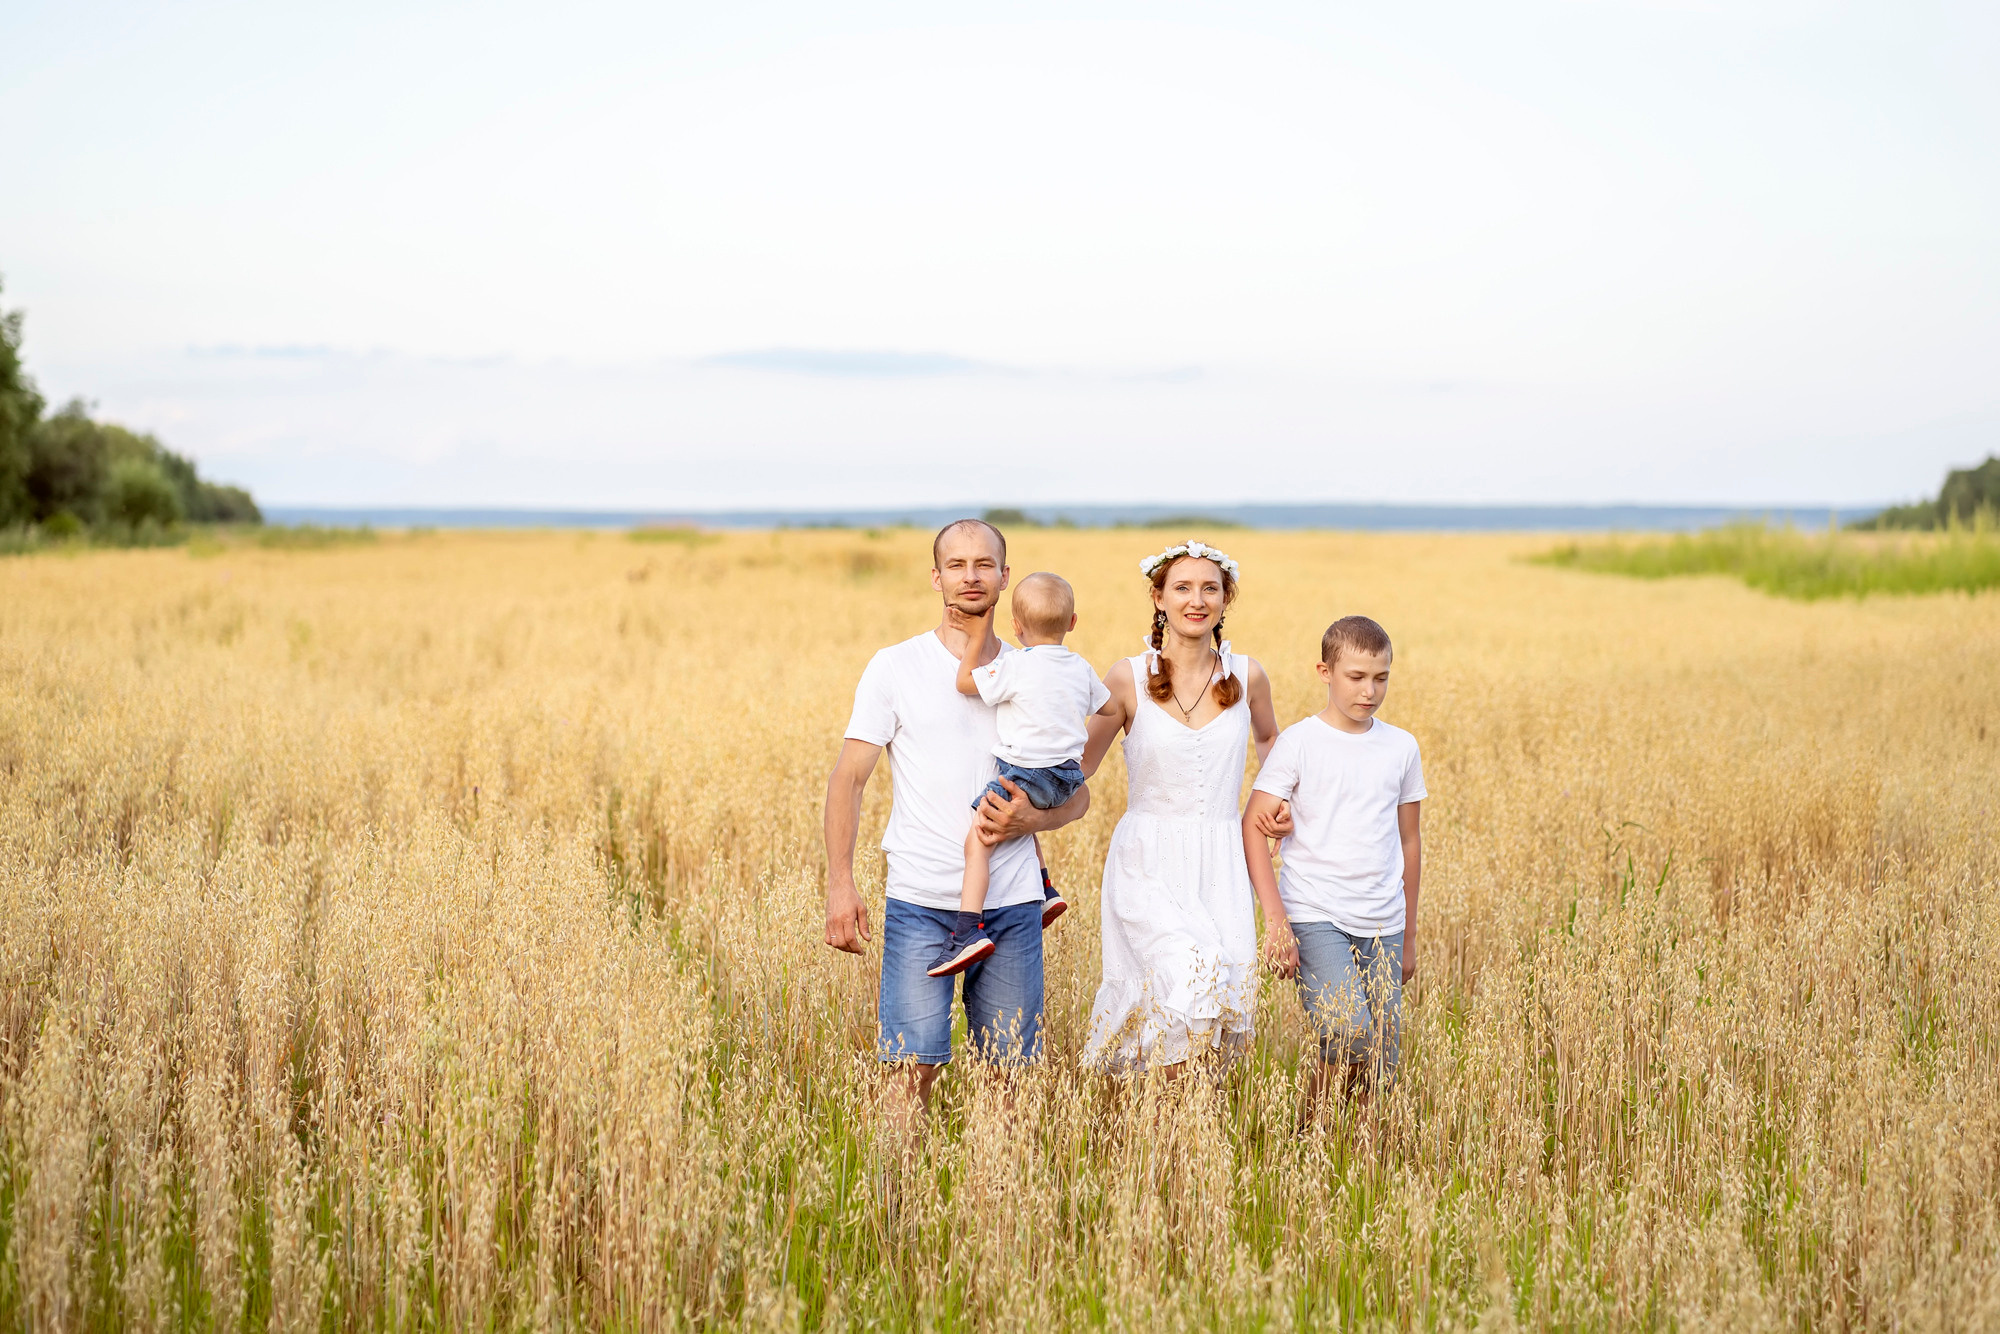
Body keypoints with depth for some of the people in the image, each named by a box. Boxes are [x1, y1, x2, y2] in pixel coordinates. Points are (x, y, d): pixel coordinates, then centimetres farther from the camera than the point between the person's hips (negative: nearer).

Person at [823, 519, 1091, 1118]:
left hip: (1013, 906, 3)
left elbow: (1076, 793, 15)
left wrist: (1031, 820, -7)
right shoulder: (894, 668, 2)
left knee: (1009, 1071, 6)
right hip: (921, 905, -3)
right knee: (913, 1066, -9)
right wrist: (839, 885, -12)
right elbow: (847, 780, -1)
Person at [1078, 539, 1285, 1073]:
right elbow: (1080, 763, 8)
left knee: (1221, 1009, -6)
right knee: (1194, 973, -25)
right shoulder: (1128, 678, -1)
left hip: (1219, 868, 3)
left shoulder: (1246, 677, 4)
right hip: (1148, 867, -3)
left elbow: (1269, 738, 25)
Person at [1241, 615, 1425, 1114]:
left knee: (1379, 1066, 1)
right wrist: (1276, 920, -15)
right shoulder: (1299, 743, -4)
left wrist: (1408, 937, 19)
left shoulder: (1402, 747, 9)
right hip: (1315, 917, -4)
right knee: (1350, 1035, -22)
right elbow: (1252, 827, -7)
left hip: (1382, 926, 4)